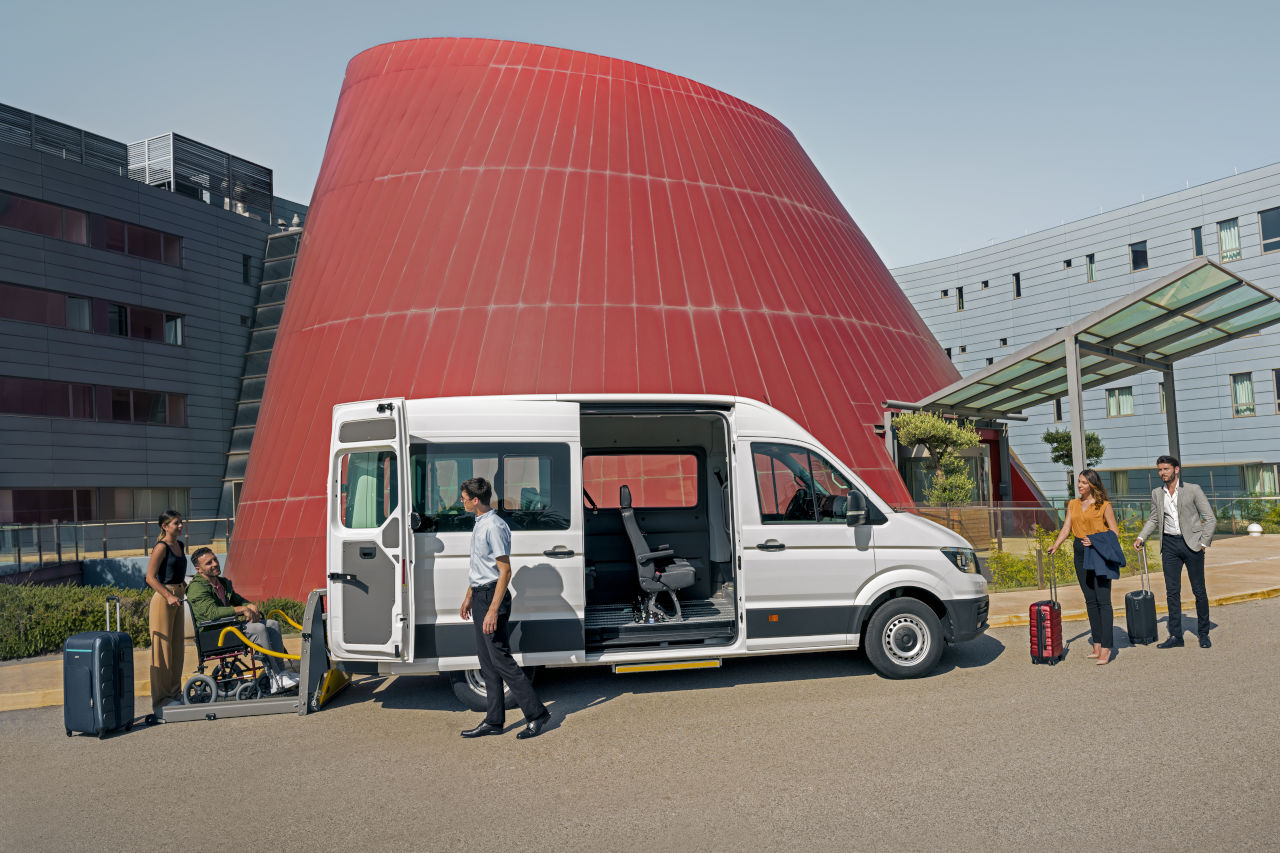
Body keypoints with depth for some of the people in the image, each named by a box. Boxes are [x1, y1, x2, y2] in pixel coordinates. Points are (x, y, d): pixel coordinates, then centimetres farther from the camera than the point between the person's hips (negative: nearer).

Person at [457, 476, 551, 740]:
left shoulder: (494, 527, -18)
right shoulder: (479, 524, 13)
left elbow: (505, 571, -21)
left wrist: (493, 610, -24)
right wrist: (469, 597, 26)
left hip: (493, 597, -10)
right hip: (480, 595, 10)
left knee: (500, 659, -7)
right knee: (487, 661, 12)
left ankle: (536, 713, 2)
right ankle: (494, 721, 19)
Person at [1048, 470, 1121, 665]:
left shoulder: (1104, 505, -3)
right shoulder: (1073, 504, 13)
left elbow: (1114, 531, -4)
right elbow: (1066, 528, 8)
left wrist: (1096, 541, -19)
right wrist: (1055, 545, -7)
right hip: (1080, 553, 6)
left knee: (1103, 600, -9)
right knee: (1090, 601, 8)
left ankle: (1106, 648, -9)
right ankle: (1097, 645, 13)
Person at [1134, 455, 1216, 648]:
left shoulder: (1193, 490, -5)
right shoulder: (1157, 494, 7)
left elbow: (1210, 519, -2)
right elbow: (1154, 520, 18)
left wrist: (1203, 543, -8)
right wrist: (1141, 537, 5)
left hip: (1191, 543, -3)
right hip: (1169, 544, 3)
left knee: (1199, 590, 5)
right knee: (1172, 591, 3)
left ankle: (1203, 633, 18)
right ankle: (1175, 635, 8)